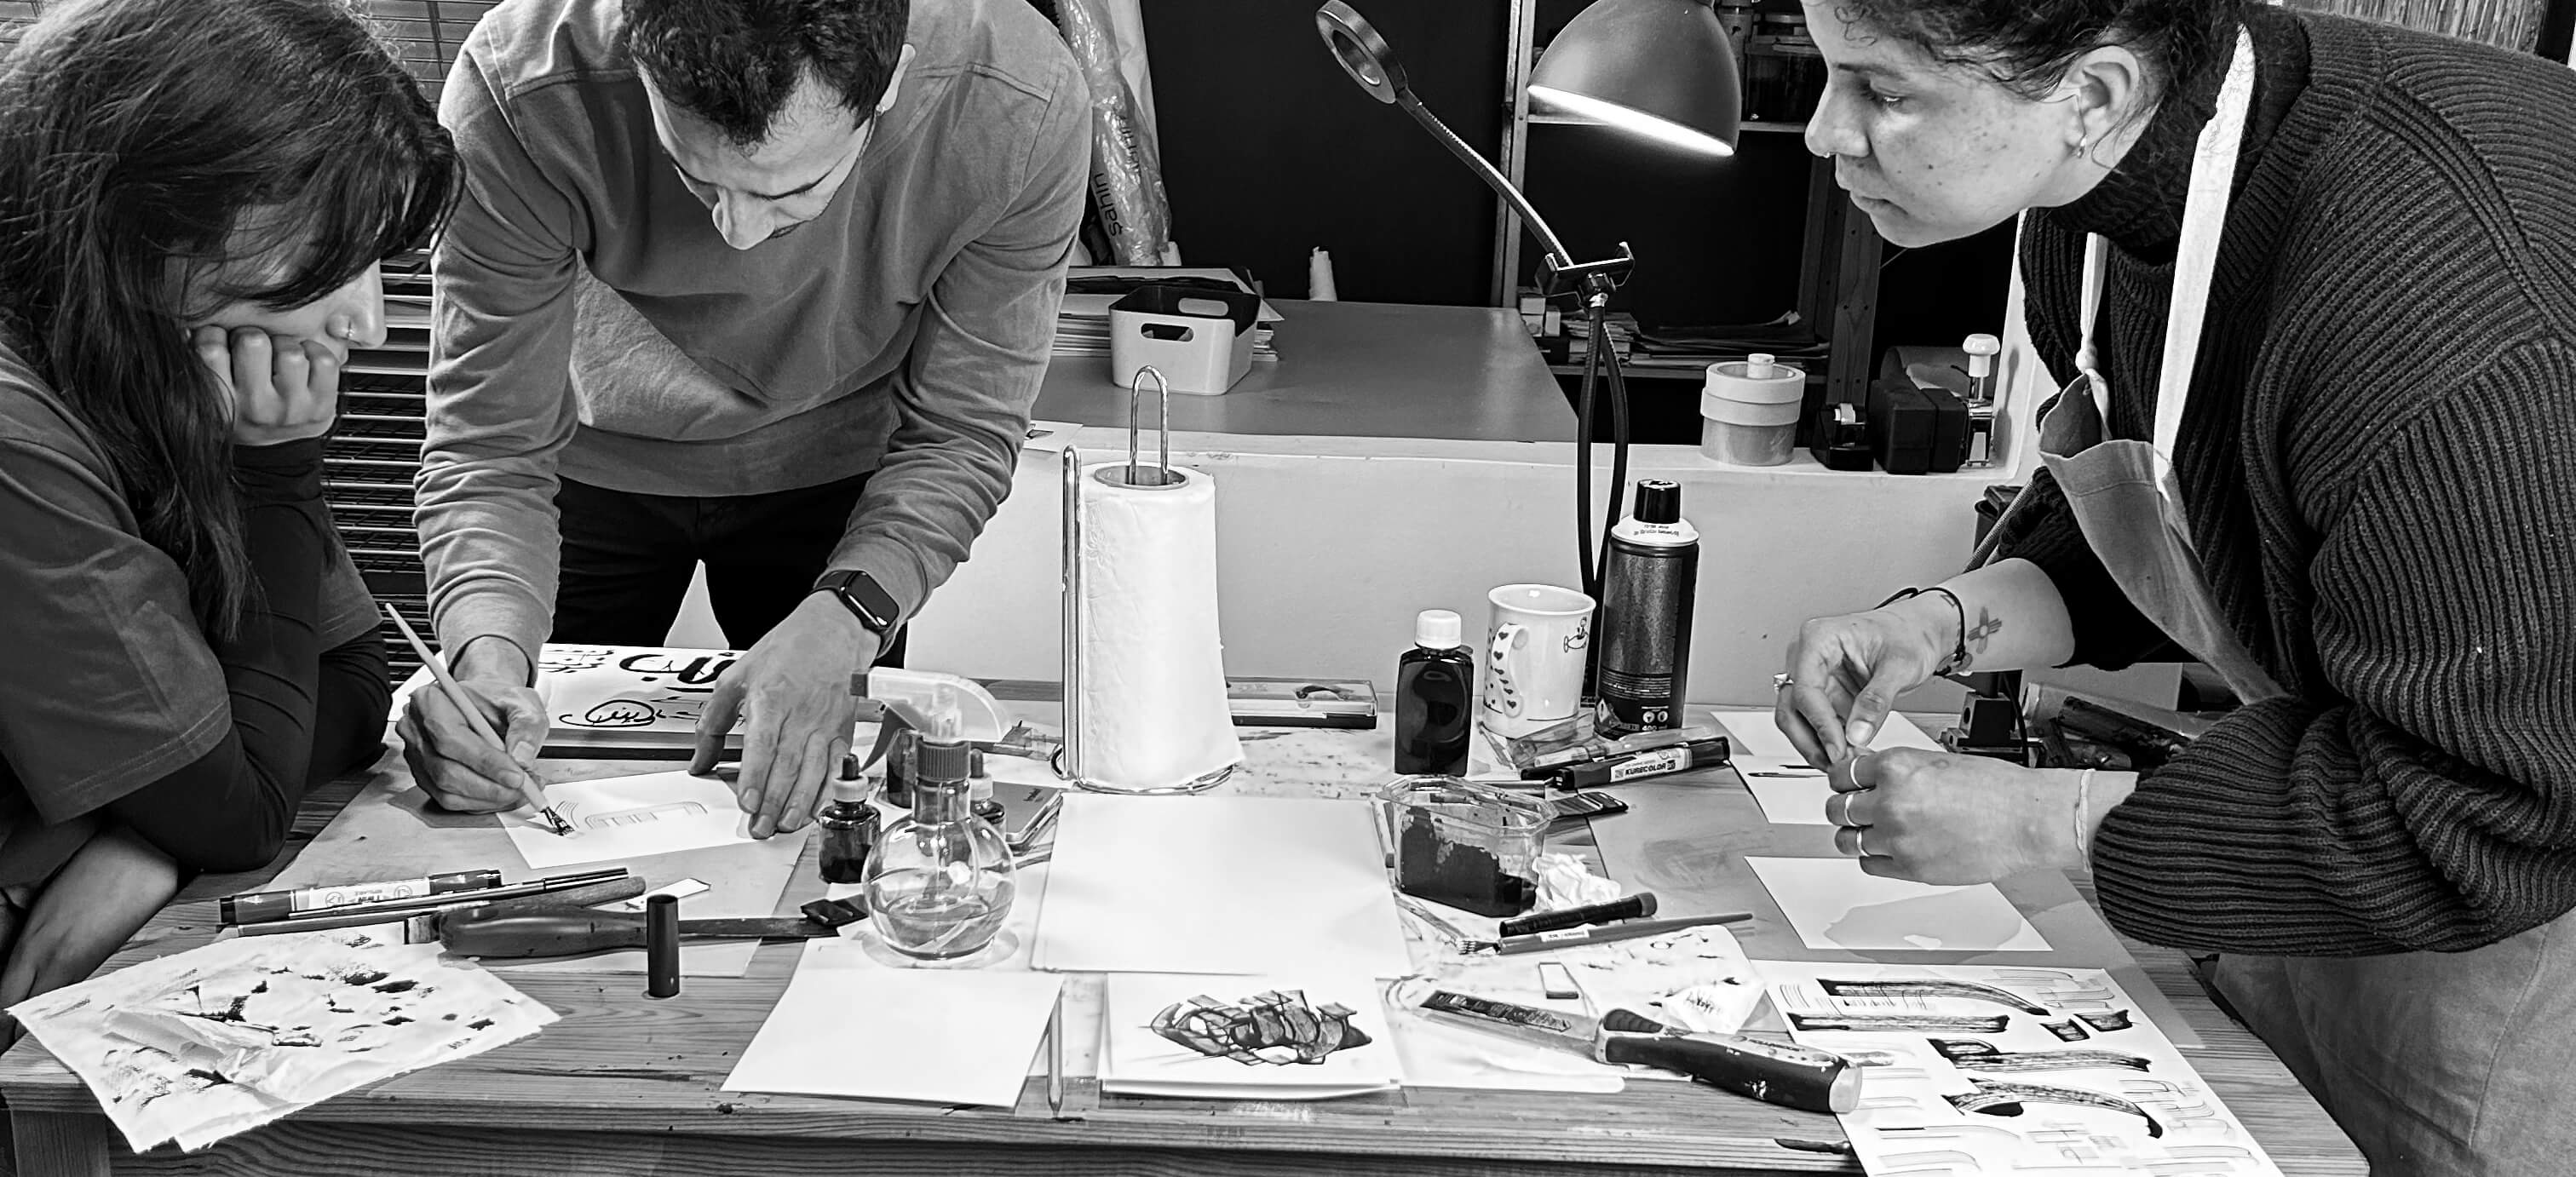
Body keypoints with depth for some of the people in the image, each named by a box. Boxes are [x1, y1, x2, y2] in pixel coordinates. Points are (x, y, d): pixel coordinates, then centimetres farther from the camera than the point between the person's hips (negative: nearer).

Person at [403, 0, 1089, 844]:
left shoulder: (1023, 111, -35)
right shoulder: (515, 88, -37)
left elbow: (959, 433, -23)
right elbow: (489, 446, -29)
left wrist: (840, 621, -39)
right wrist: (488, 653, -48)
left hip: (830, 470, 0)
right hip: (597, 459, 0)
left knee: (820, 802, 18)